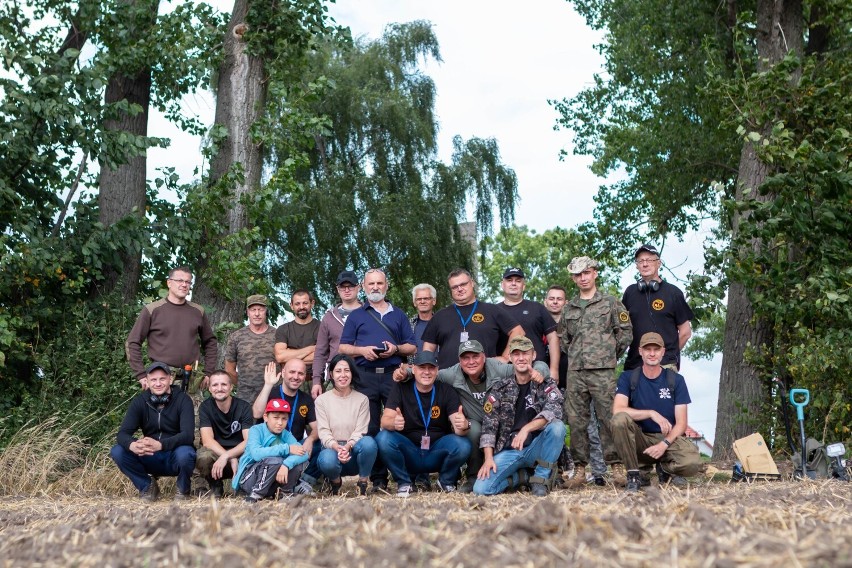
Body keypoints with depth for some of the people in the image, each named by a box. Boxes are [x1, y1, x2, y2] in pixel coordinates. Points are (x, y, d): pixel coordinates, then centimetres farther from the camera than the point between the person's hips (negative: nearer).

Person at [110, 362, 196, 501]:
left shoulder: (182, 399, -12)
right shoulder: (139, 401, -3)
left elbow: (187, 434, -25)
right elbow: (122, 433, -12)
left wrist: (160, 445, -43)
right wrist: (132, 445, -37)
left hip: (174, 457, -3)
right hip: (150, 458, 3)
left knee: (184, 453, -36)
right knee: (117, 452, -20)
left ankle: (183, 490, -3)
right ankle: (147, 486, 3)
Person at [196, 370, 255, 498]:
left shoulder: (244, 407, -6)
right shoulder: (205, 407, -5)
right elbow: (207, 440, -16)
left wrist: (226, 456, -32)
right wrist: (232, 459, -30)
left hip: (240, 453, 0)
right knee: (203, 457, -35)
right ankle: (216, 487, -2)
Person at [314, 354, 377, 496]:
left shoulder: (362, 400, 6)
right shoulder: (322, 400, 6)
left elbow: (360, 431, -3)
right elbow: (323, 432, -4)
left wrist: (347, 446, -24)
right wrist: (337, 447, -25)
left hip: (353, 449, 1)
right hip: (332, 448, -1)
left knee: (368, 442, -34)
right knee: (327, 460, -38)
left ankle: (363, 483, -10)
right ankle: (335, 481, 0)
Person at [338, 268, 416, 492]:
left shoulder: (399, 315, 18)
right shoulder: (356, 315, 15)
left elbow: (411, 347, 14)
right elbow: (343, 347, 10)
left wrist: (396, 349, -6)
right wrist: (362, 350, -8)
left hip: (394, 374, 0)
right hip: (366, 375, 0)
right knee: (370, 429, -1)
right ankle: (378, 479, 2)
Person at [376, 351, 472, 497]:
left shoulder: (447, 391, -4)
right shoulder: (401, 388, -5)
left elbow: (458, 428, -14)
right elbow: (385, 420, -15)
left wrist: (463, 426, -40)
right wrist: (393, 423, -41)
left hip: (437, 454, 0)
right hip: (408, 454, 0)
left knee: (462, 445, -28)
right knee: (383, 438, -28)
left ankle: (446, 481, 3)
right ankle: (404, 483, -4)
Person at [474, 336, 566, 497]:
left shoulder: (547, 385, 2)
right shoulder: (500, 389, 7)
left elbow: (554, 412, -19)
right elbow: (489, 425, 3)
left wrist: (526, 429, -33)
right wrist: (489, 458, -10)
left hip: (536, 448, -1)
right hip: (508, 450, 1)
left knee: (557, 426, -31)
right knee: (481, 488, -23)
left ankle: (541, 478, -12)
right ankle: (519, 476, 7)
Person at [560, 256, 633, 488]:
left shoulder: (610, 303, 7)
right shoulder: (568, 308, 17)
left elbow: (625, 332, 5)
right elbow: (562, 338, 23)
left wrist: (611, 354, 6)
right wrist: (573, 356, 14)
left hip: (603, 371, -4)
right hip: (575, 372, 4)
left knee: (608, 418, -6)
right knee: (576, 421, 2)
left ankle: (616, 466, -1)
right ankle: (579, 468, 7)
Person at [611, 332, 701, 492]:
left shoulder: (676, 380, 1)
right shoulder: (628, 378, -1)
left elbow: (681, 423, -3)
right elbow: (617, 410, -18)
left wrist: (664, 444, -21)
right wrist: (652, 413, -25)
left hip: (668, 438, 0)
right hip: (639, 439, 0)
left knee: (693, 463, -31)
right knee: (620, 419, -33)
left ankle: (665, 468, 7)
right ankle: (633, 475, -17)